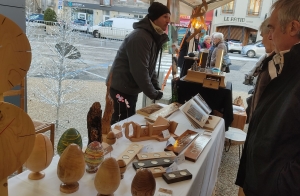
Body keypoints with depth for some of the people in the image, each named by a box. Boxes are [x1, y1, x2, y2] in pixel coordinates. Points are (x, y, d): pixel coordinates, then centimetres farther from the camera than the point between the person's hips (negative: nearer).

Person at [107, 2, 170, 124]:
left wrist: (156, 87, 4)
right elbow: (139, 70, -27)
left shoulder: (154, 37, 9)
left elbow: (150, 67, 14)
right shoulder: (140, 37, -23)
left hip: (130, 87, 10)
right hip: (121, 87, -10)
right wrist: (152, 93, -19)